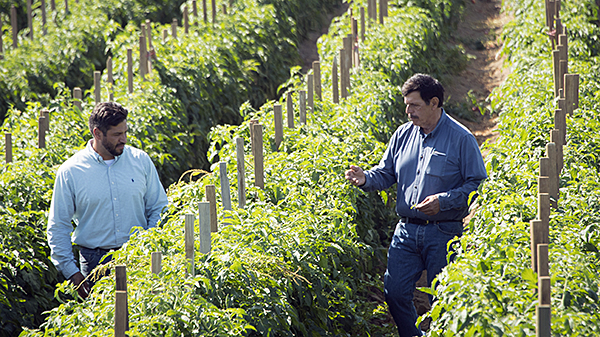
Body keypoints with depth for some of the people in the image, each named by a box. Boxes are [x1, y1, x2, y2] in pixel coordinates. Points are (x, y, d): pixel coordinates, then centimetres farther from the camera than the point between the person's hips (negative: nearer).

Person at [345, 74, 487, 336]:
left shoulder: (460, 138, -6)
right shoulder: (403, 135, 10)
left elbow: (477, 184, -7)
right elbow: (386, 174, 16)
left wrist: (444, 201, -19)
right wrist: (366, 179, -7)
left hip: (444, 233, -5)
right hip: (407, 230, 5)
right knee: (395, 292, 0)